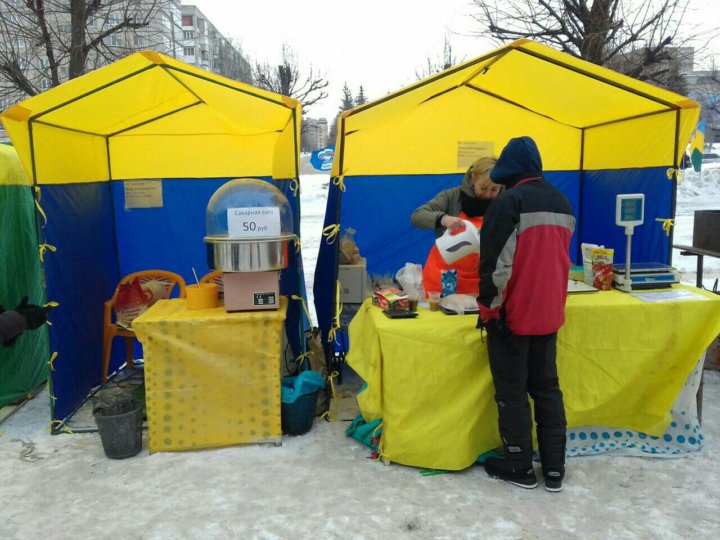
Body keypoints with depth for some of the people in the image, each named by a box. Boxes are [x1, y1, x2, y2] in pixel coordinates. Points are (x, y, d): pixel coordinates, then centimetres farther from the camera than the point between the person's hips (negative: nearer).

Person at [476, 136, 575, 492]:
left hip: (512, 314, -7)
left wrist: (487, 307, -10)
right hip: (549, 313, 7)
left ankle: (520, 467, 17)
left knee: (512, 391, 5)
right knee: (547, 388, 15)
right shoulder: (562, 203, 9)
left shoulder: (509, 202, -15)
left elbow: (495, 262, -18)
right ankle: (554, 468, 22)